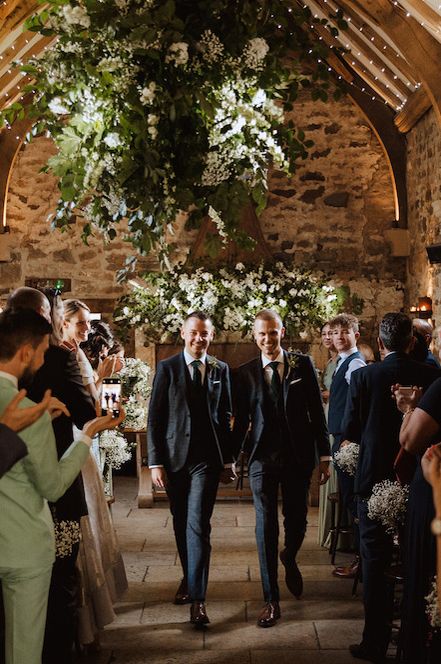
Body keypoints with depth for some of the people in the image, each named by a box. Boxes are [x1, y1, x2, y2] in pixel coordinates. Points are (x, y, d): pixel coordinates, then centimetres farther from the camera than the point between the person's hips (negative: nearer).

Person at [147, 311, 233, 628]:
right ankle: (189, 578, 35)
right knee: (181, 524, 13)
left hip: (207, 459, -1)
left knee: (198, 525, -9)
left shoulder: (221, 370, 5)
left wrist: (228, 460, 10)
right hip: (174, 457, 1)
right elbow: (155, 418, -1)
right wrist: (155, 462, -5)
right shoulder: (167, 368, 0)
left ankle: (198, 598, -5)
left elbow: (225, 417, 10)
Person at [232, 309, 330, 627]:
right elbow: (241, 420, 7)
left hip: (298, 456, 0)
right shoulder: (245, 373, 2)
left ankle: (289, 559, 46)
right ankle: (272, 600, 10)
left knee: (297, 521, 11)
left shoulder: (303, 364, 0)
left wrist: (324, 455, -1)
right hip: (262, 458, 0)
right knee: (266, 526, 0)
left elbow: (317, 411, 1)